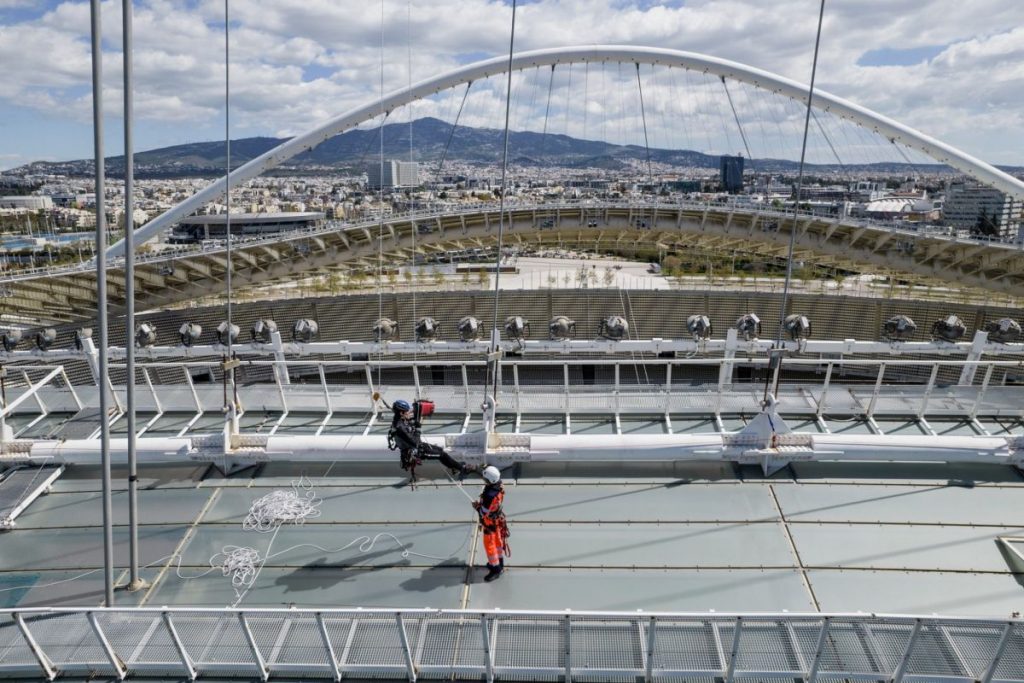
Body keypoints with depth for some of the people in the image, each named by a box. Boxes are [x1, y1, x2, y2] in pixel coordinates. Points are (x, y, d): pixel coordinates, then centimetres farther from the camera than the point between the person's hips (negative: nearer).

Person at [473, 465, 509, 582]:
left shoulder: (490, 495, -41)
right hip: (498, 519, 8)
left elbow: (484, 513, -30)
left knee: (489, 545, 9)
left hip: (490, 523, -8)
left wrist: (477, 506, -14)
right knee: (497, 541, 25)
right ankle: (499, 562, 45)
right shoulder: (499, 487, -14)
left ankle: (496, 569, 24)